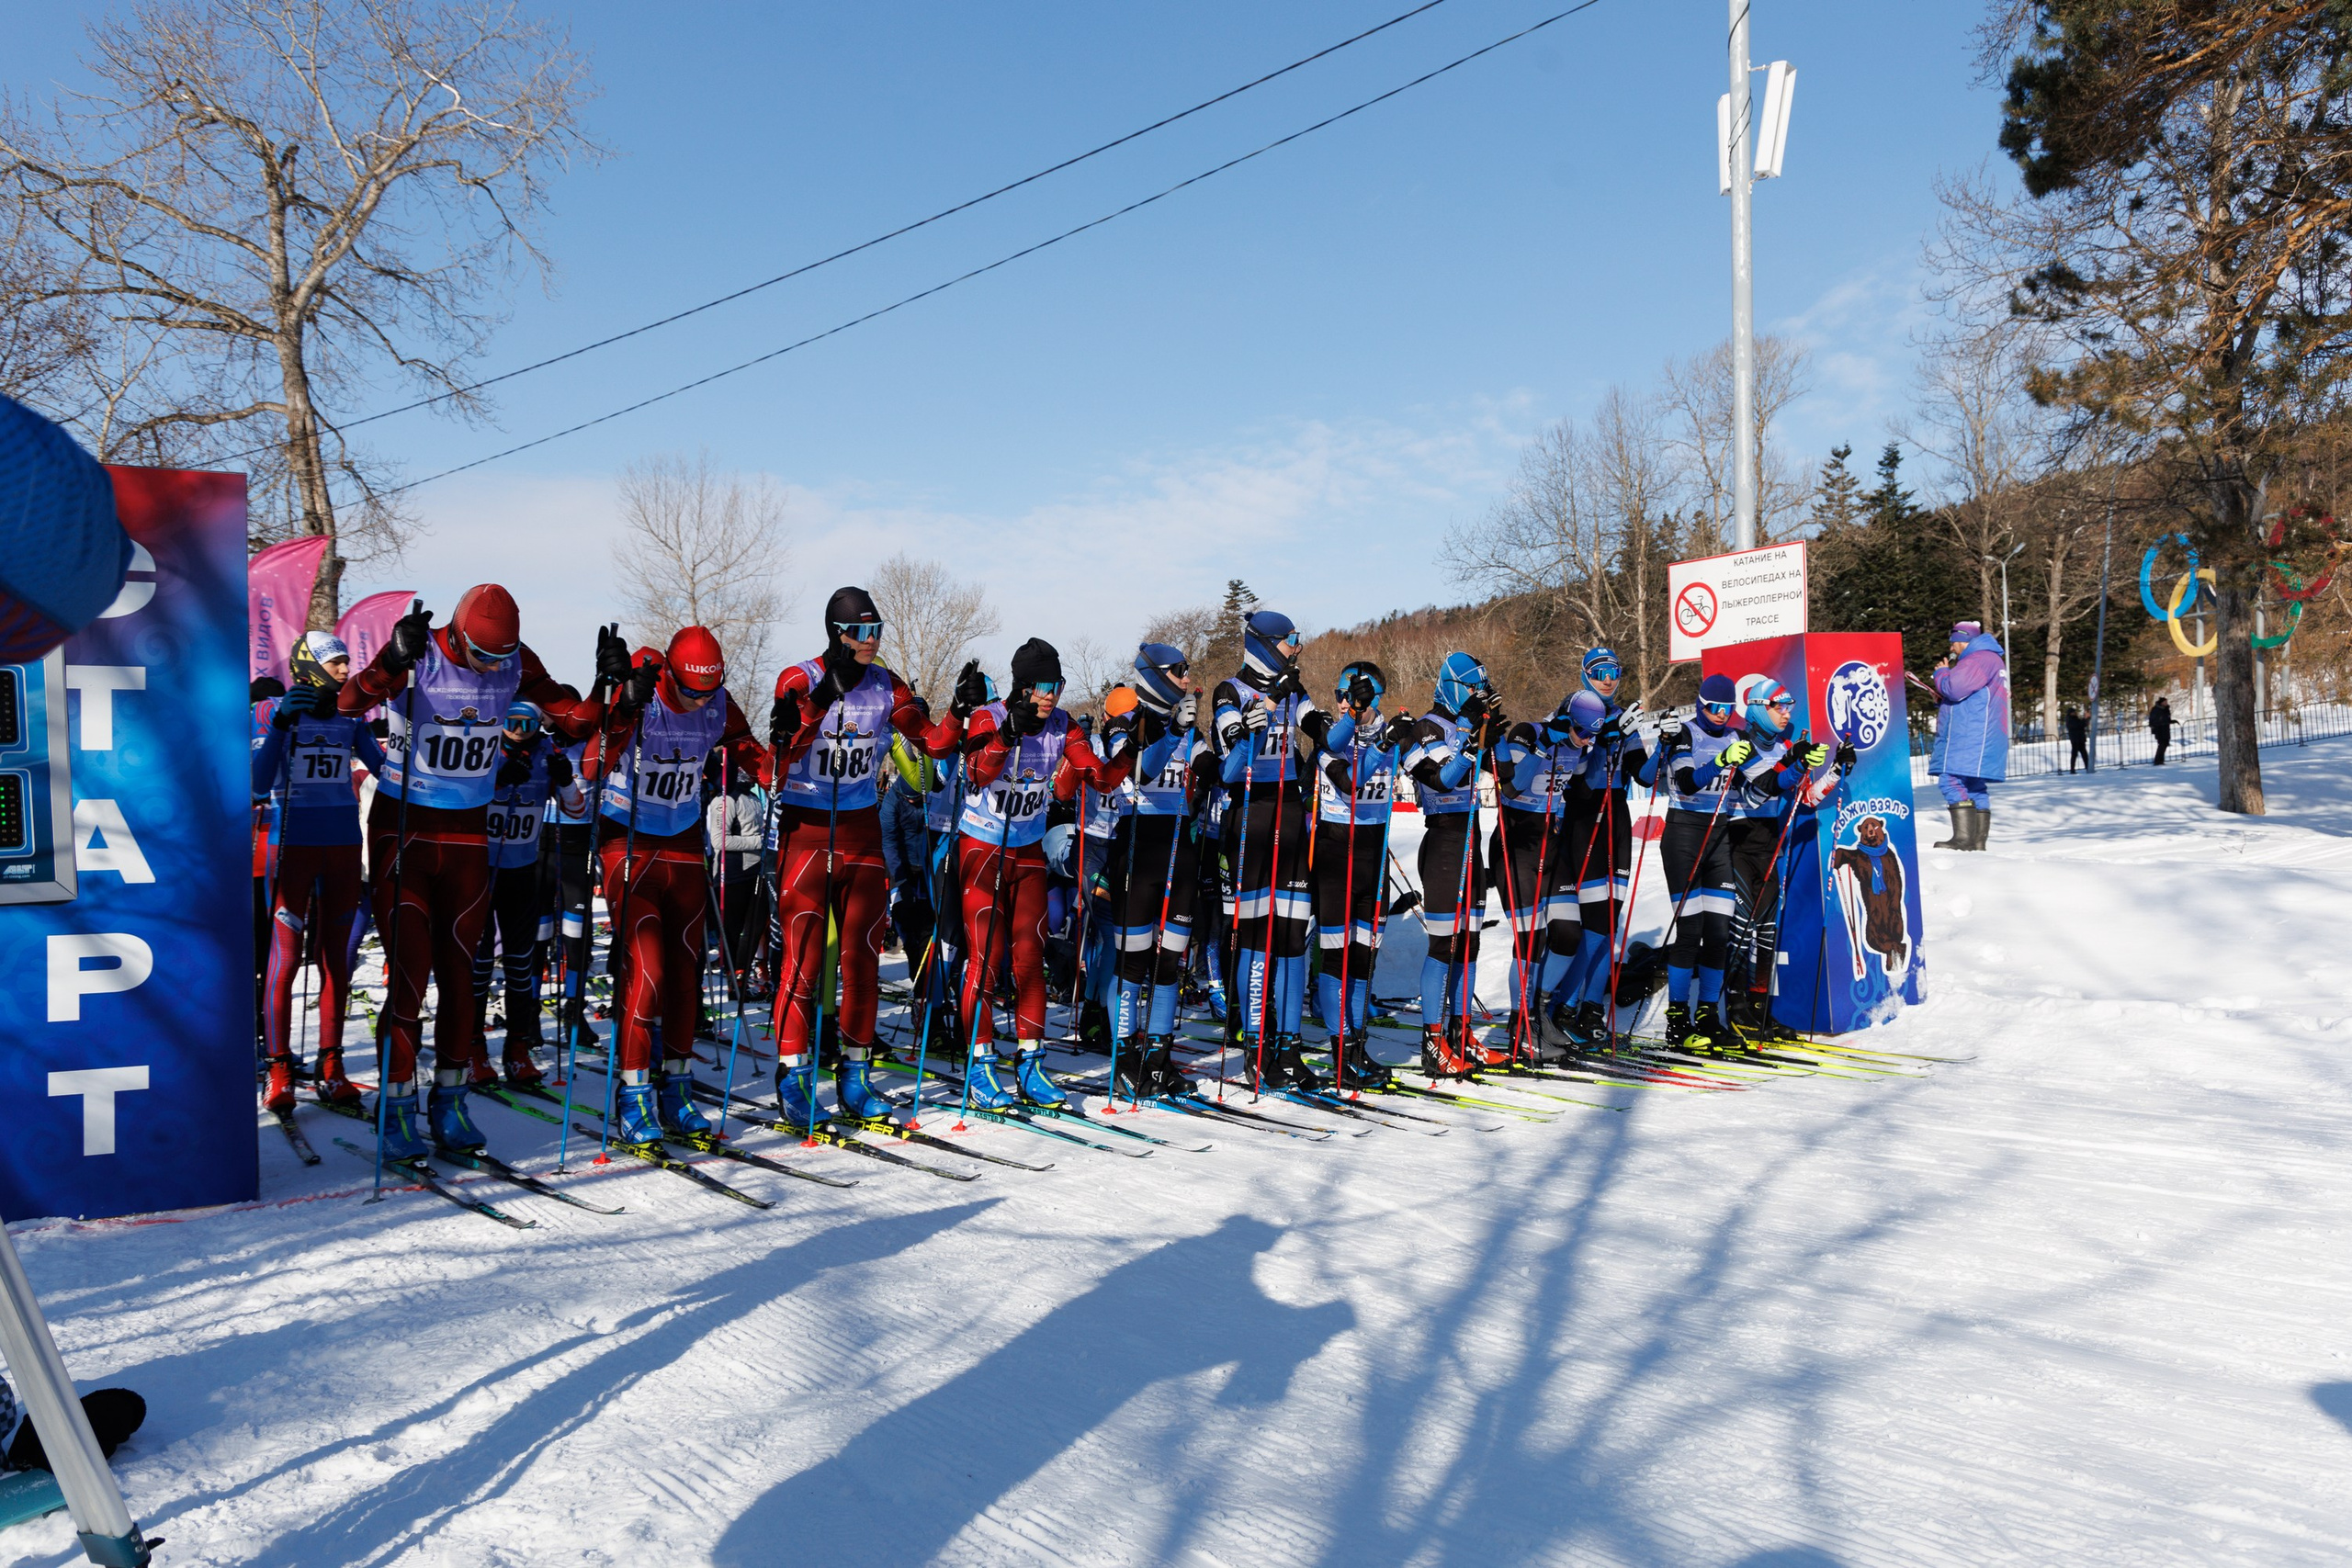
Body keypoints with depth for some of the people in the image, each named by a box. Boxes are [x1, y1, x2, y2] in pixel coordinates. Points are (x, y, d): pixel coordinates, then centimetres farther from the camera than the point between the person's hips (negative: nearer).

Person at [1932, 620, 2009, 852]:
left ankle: (1964, 838, -23)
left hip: (1970, 739, -11)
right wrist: (1942, 700, 13)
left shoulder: (1980, 659, -9)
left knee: (1952, 782, -17)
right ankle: (1978, 841, 11)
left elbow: (1954, 688, -20)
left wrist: (1941, 673, 0)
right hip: (1975, 738, 11)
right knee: (1975, 788, 10)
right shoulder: (1989, 659, 27)